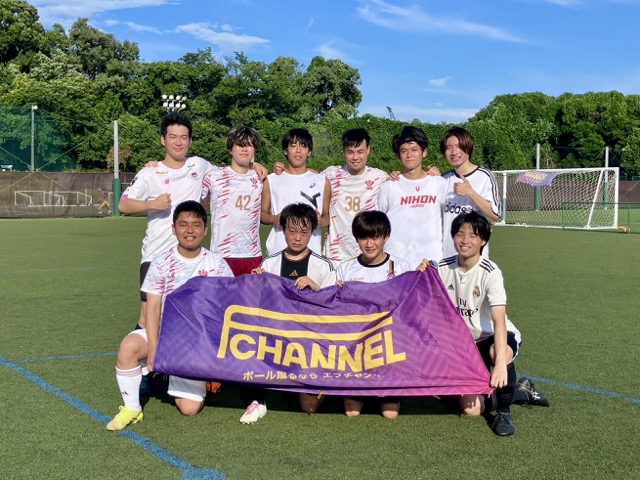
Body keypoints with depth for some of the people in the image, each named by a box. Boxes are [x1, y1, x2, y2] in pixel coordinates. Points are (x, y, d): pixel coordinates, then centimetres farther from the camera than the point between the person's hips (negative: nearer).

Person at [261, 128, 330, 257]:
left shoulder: (322, 181, 9)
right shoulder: (271, 181, 8)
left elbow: (327, 215, 13)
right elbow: (262, 213, 12)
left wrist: (321, 222, -10)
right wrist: (274, 219, -9)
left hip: (311, 251, 0)